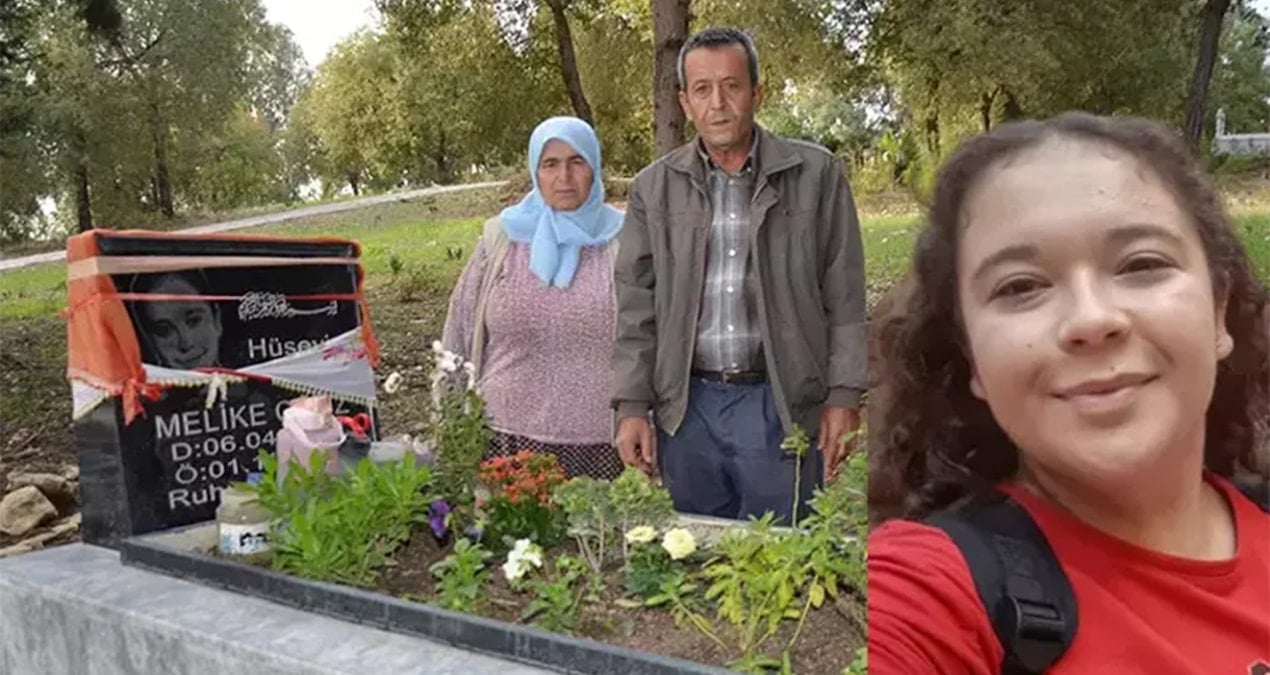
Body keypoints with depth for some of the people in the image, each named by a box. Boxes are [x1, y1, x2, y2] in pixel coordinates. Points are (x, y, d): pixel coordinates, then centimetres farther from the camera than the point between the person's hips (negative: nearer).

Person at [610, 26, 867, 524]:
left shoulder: (815, 174, 0)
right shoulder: (653, 189, 5)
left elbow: (844, 295, 0)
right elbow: (636, 307, 5)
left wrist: (844, 396, -4)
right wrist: (632, 405, 0)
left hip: (782, 406, -2)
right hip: (685, 408, 2)